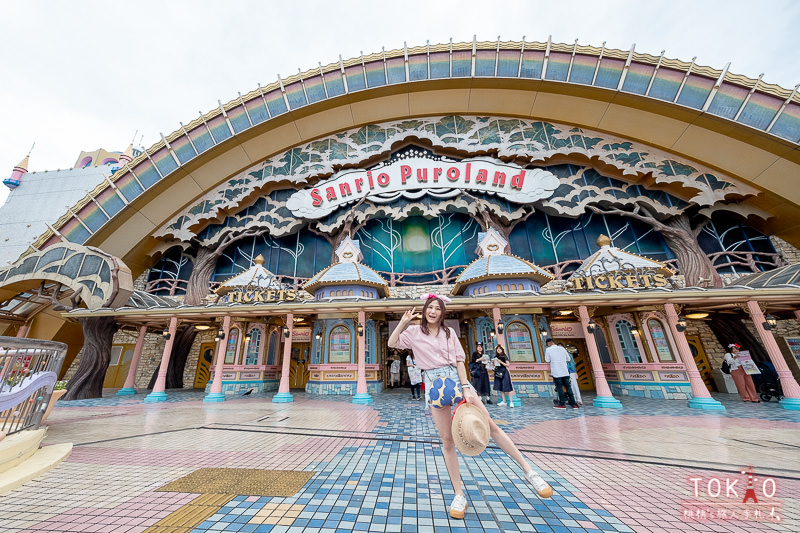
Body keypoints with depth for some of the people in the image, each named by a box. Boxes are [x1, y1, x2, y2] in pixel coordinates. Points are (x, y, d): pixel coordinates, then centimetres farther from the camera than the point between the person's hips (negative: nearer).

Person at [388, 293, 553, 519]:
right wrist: (403, 322, -14)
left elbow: (459, 361, 3)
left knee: (489, 424, 0)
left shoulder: (449, 332, 5)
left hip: (455, 377, 1)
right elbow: (392, 343, -6)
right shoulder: (414, 332, 2)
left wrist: (465, 388, -7)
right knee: (447, 440, 2)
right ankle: (459, 495, 18)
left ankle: (528, 471, 15)